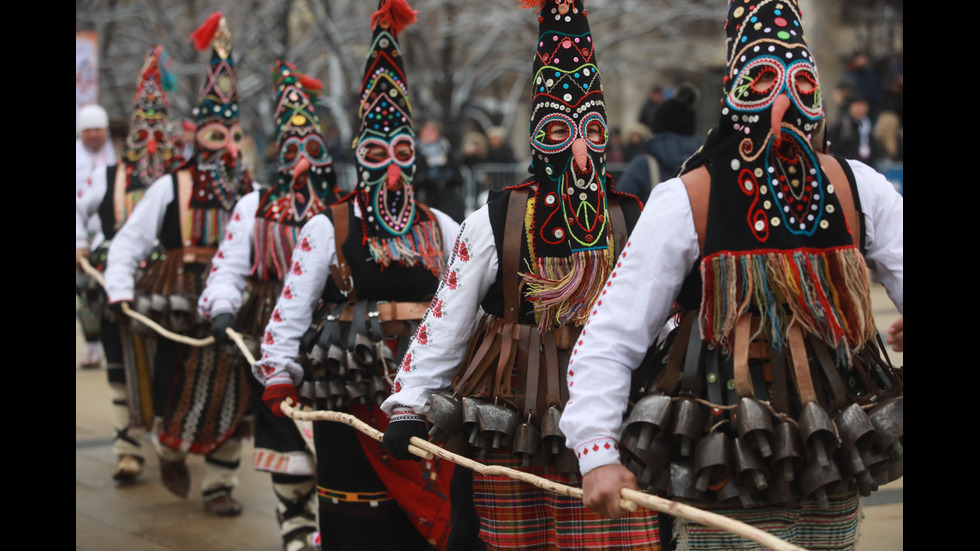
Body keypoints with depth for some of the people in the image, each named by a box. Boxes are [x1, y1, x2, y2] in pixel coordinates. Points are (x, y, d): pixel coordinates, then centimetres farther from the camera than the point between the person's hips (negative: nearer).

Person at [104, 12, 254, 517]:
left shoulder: (250, 191, 8)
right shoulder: (172, 187, 0)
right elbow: (129, 241, 0)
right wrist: (120, 290, -12)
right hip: (181, 305, -2)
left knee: (230, 396, 3)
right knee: (180, 390, 2)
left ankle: (220, 484, 15)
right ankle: (171, 452, 33)